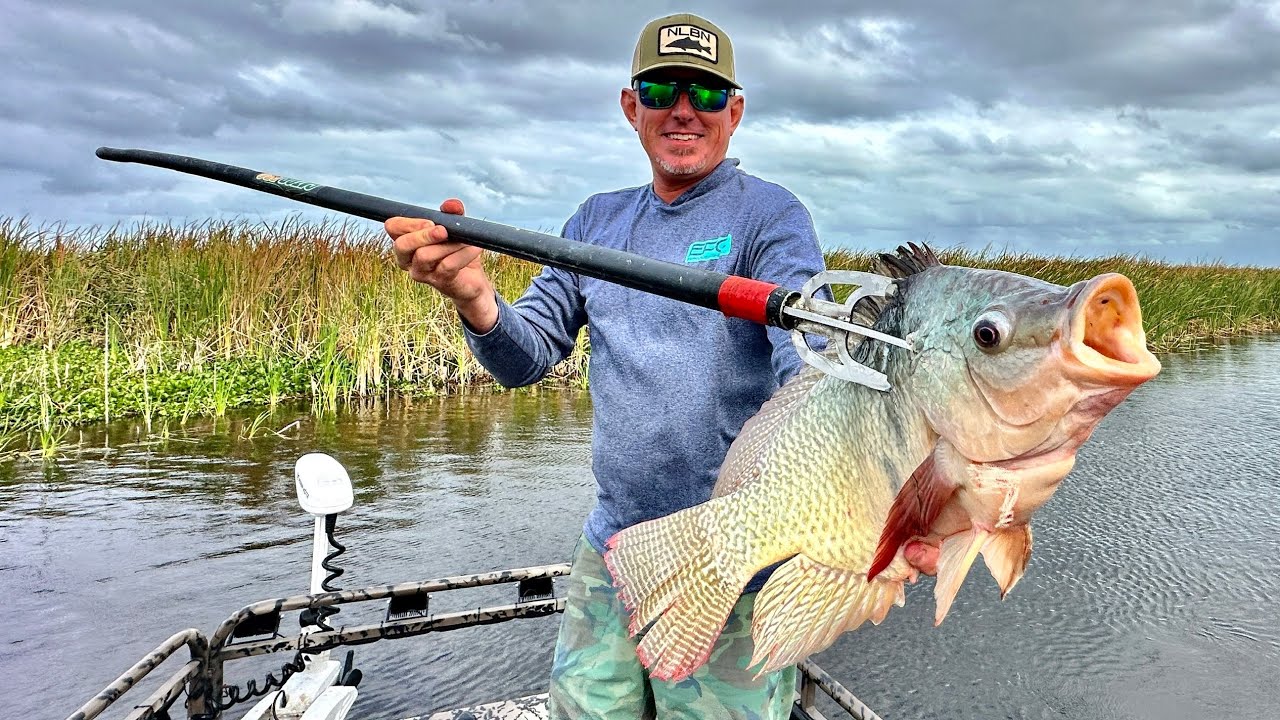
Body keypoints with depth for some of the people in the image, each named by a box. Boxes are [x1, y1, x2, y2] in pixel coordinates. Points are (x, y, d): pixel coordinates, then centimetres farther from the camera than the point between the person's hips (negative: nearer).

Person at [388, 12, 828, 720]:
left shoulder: (769, 214, -7)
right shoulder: (597, 220, 9)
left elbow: (811, 359, -22)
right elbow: (526, 360, 4)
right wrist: (474, 297, -19)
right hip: (610, 549, 5)